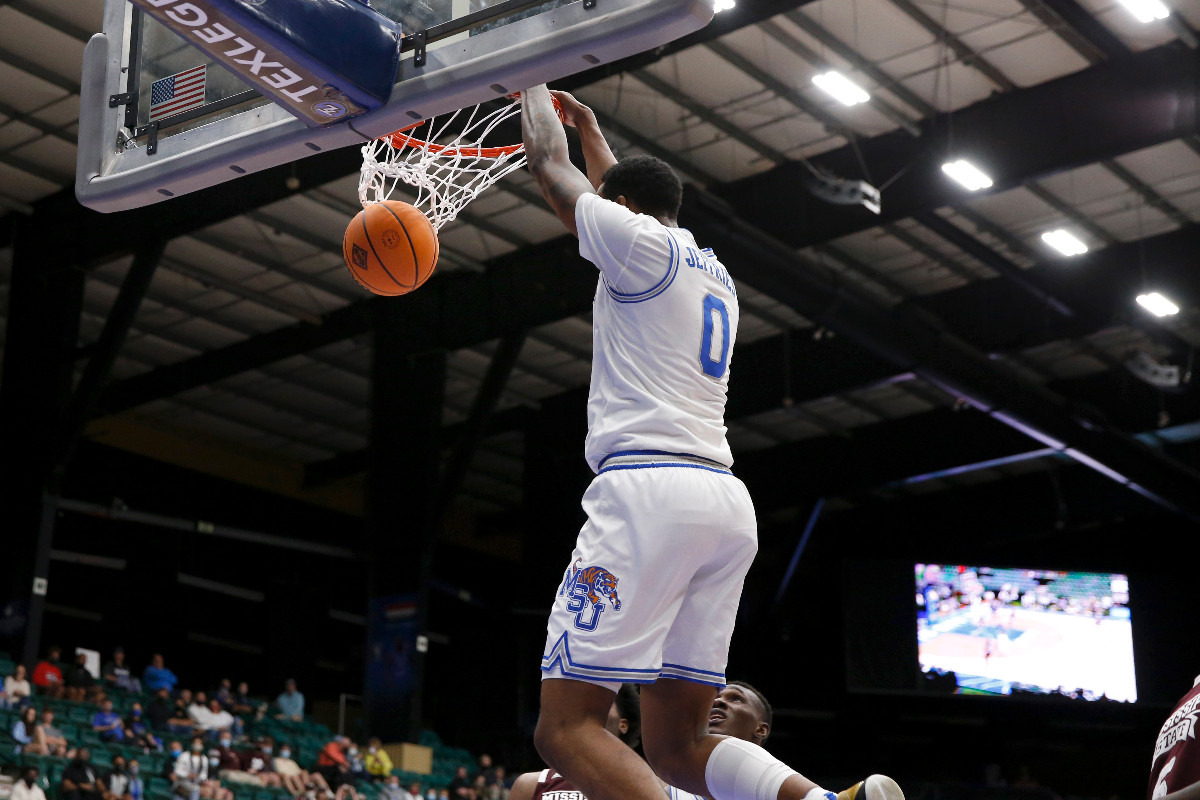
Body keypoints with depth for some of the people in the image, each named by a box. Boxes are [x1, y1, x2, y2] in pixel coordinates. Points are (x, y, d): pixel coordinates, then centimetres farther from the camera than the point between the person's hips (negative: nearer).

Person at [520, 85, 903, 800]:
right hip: (728, 503, 8)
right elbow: (629, 192, 46)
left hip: (649, 488, -8)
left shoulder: (641, 243, 2)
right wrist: (586, 123, 59)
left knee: (568, 726, -10)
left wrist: (534, 91, 36)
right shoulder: (716, 275, 26)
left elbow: (551, 167, 17)